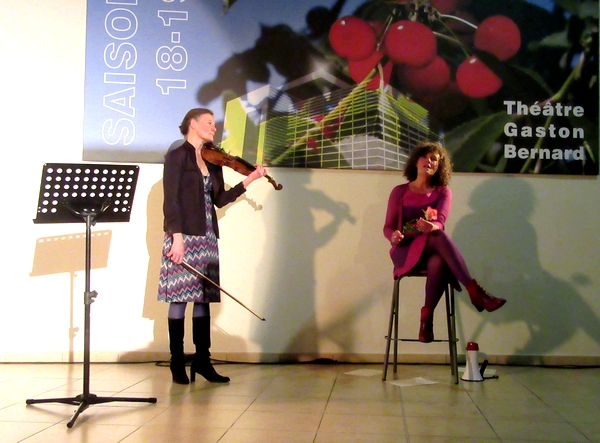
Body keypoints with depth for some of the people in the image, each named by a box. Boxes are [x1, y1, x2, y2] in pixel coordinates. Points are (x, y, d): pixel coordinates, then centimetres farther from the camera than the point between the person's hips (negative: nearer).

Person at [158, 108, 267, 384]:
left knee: (204, 297, 7)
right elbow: (171, 201, -10)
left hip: (206, 238, 7)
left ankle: (202, 360, 12)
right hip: (183, 237, -6)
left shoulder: (213, 161, 17)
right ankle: (177, 363, 4)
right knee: (179, 297, -3)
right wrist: (177, 237, -19)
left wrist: (249, 180, 9)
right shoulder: (177, 157, -2)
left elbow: (220, 199, 14)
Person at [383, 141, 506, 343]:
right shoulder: (399, 192, 9)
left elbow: (440, 222, -10)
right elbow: (388, 227, 6)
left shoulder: (443, 192, 9)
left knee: (439, 263, -40)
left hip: (432, 252, 1)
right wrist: (394, 235, -20)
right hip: (405, 252, -1)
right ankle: (475, 292, -42)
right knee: (439, 236, -36)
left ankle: (427, 317, -33)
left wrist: (431, 227, -36)